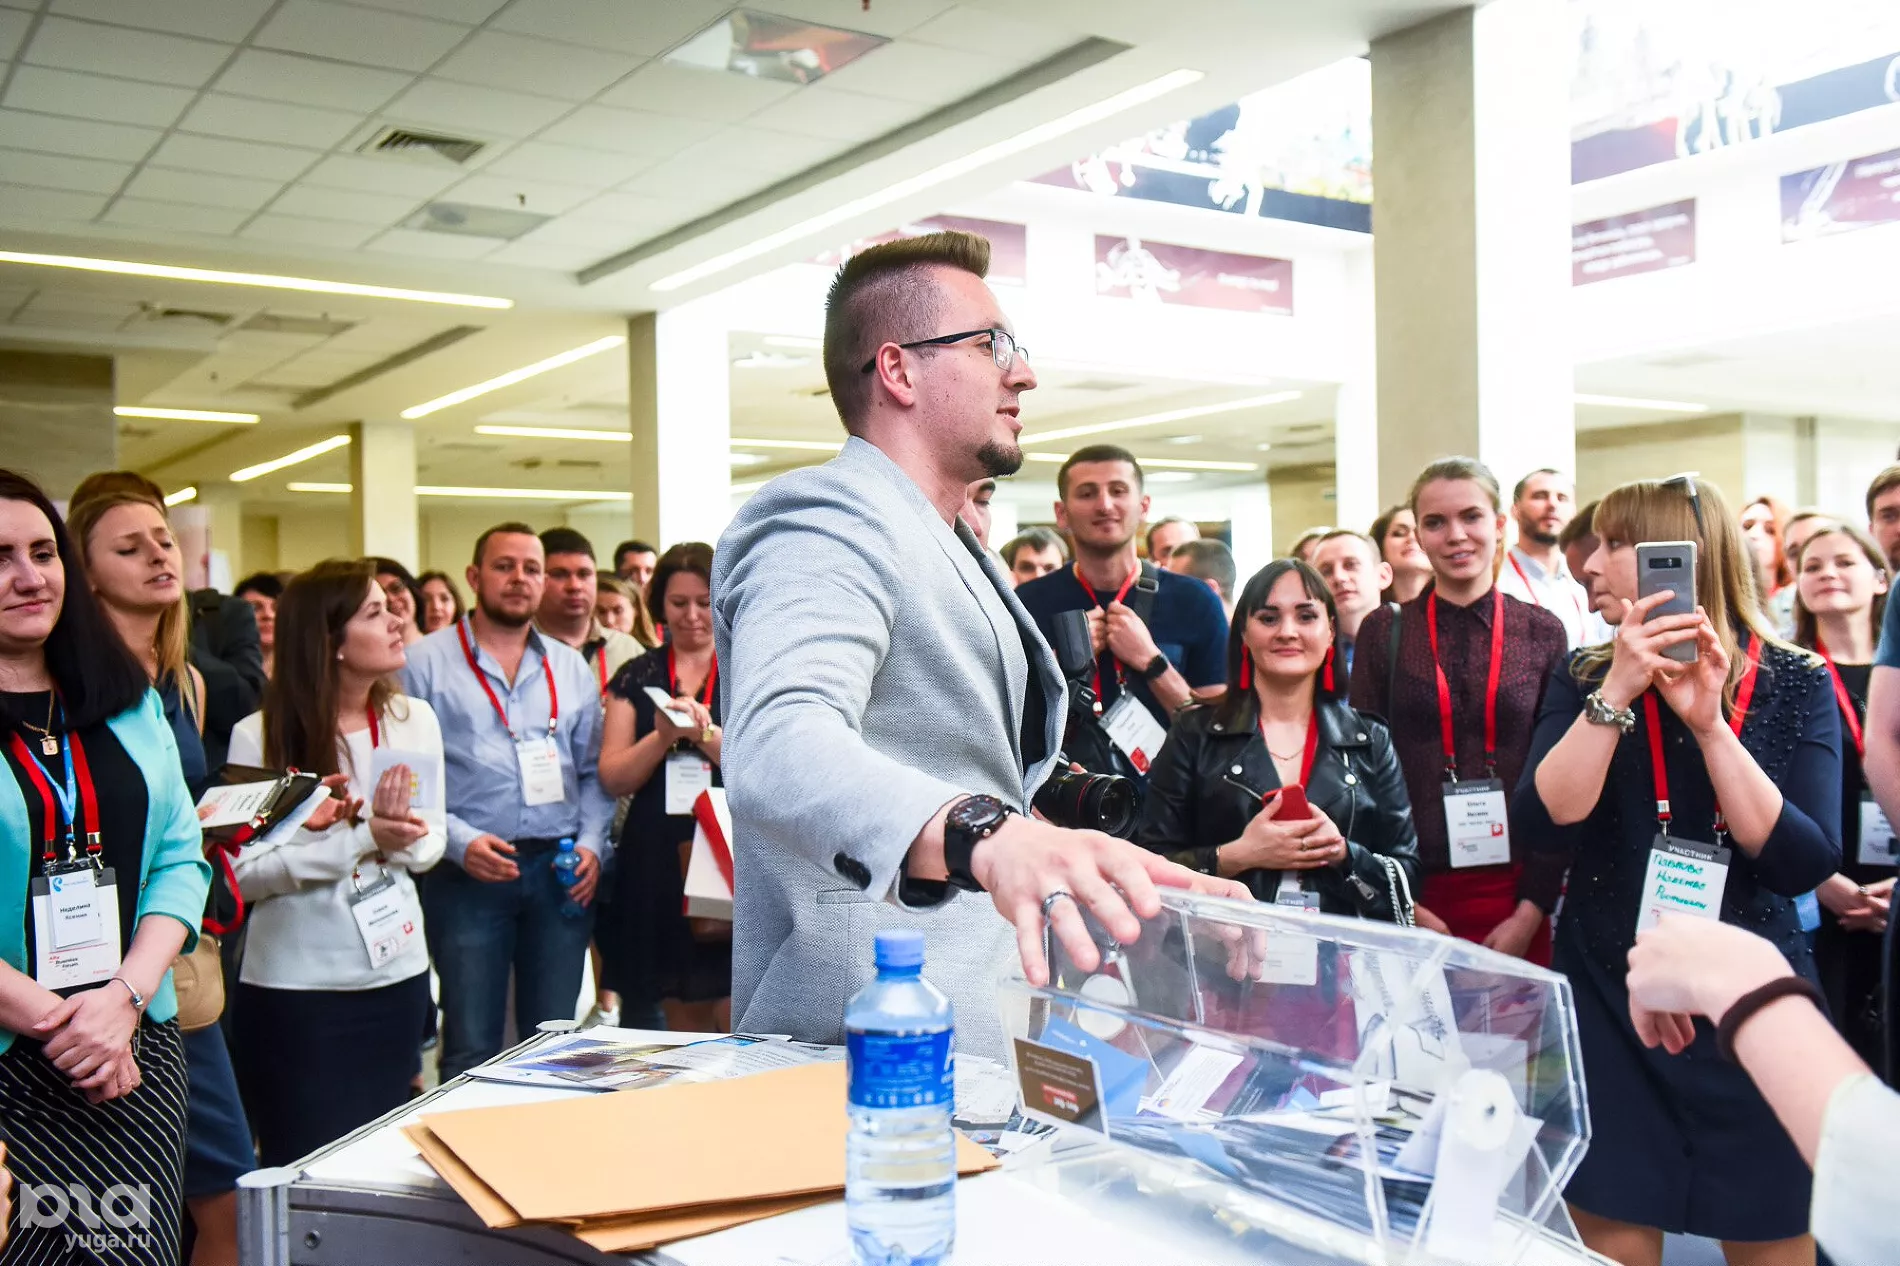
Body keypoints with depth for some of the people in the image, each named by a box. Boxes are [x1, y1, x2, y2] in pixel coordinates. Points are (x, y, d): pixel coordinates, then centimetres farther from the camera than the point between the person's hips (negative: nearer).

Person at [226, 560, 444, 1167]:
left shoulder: (413, 719, 1)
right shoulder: (260, 736, -12)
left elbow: (429, 846, 4)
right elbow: (242, 872, -17)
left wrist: (400, 835, -18)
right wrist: (361, 838, -23)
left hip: (397, 973, 4)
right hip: (294, 988, -4)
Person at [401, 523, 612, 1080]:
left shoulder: (571, 668, 13)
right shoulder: (426, 662, 2)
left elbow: (593, 771, 14)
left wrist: (592, 843, -2)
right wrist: (459, 841, -15)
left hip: (561, 870, 4)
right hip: (467, 872, -3)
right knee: (471, 1048, 1)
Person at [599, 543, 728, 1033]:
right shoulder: (636, 678, 11)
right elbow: (612, 779, 3)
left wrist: (707, 733, -20)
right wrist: (663, 736, -13)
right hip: (659, 866, 3)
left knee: (737, 1024, -6)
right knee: (684, 1029, 9)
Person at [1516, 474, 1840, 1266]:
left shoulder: (1794, 683, -3)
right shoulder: (1585, 678, 1)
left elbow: (1802, 864, -14)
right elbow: (1545, 830, -13)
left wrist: (1708, 721, -21)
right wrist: (1616, 692, -20)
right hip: (1609, 1012, 1)